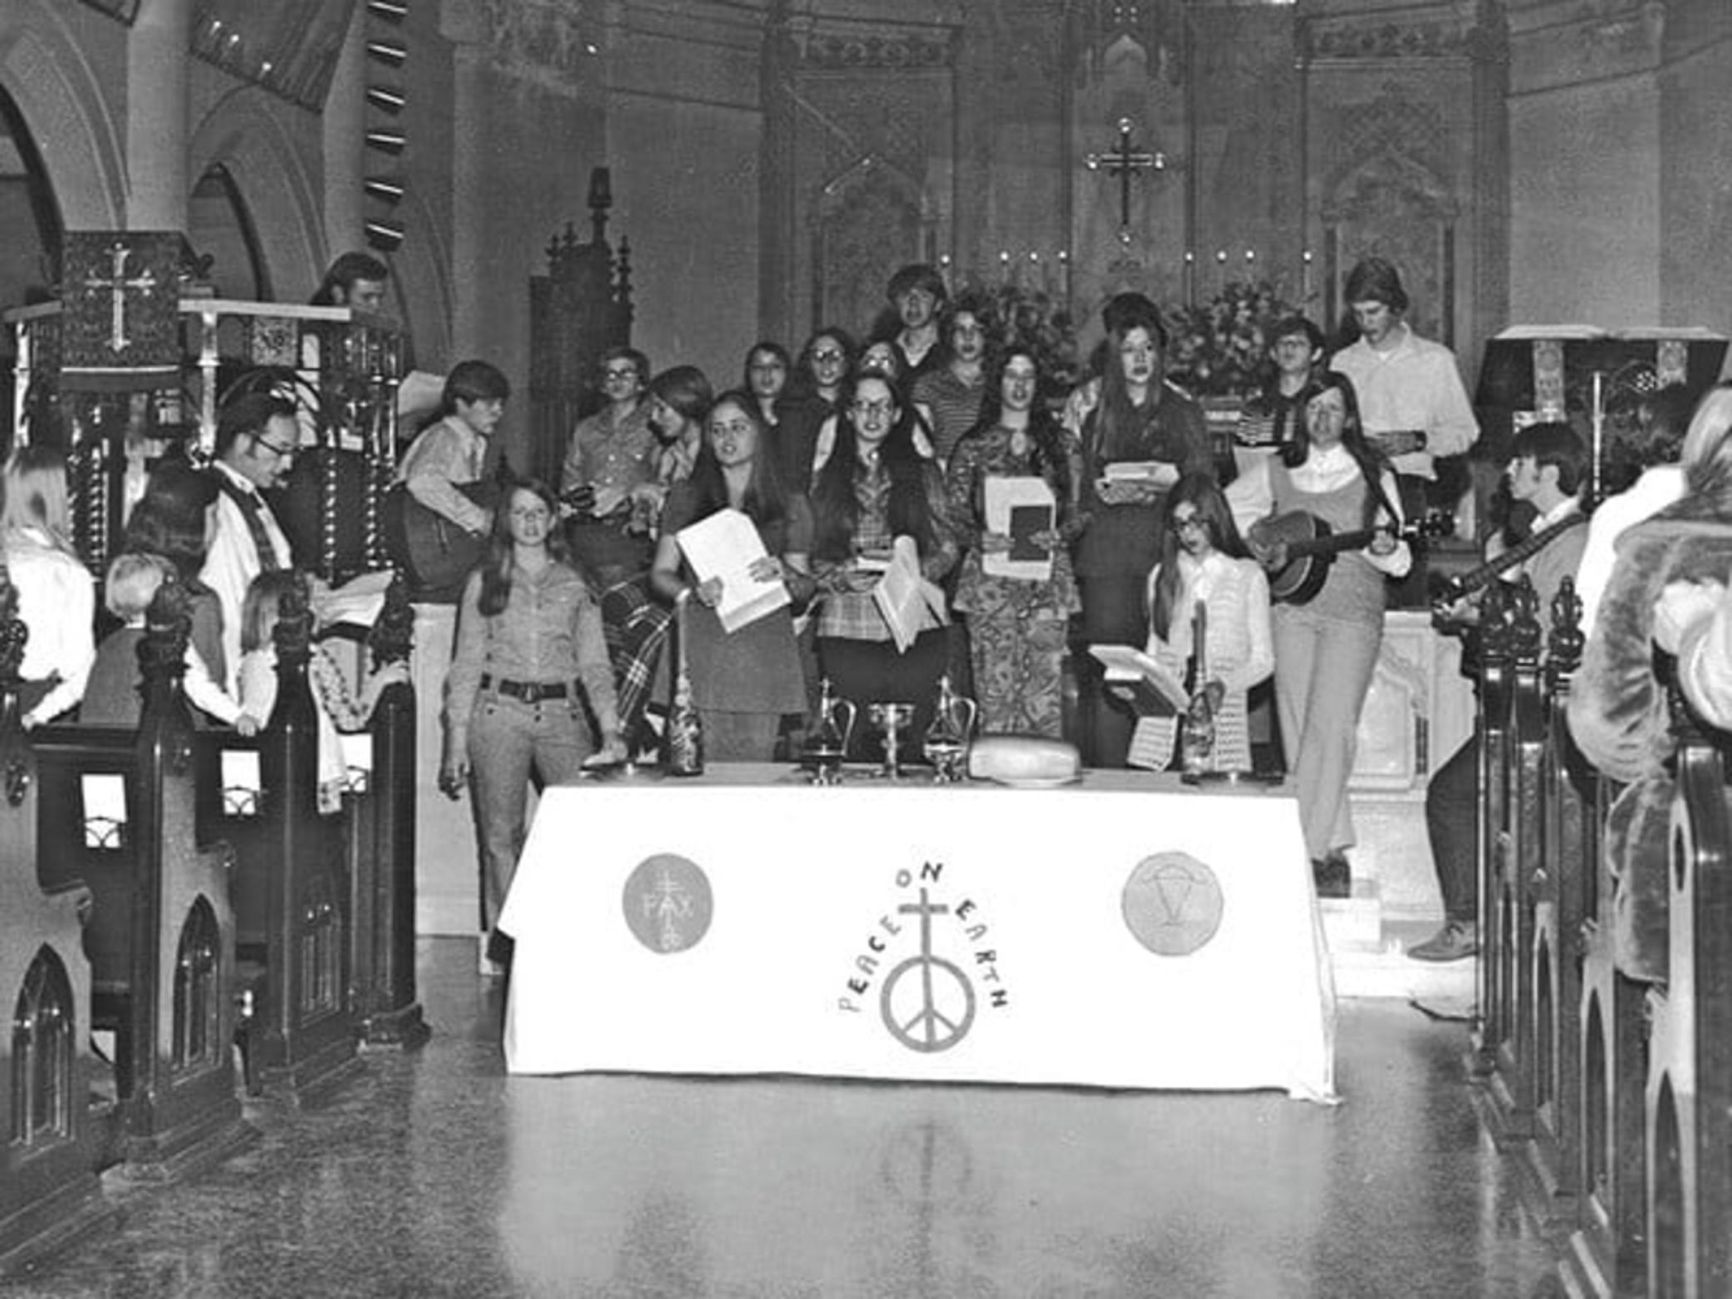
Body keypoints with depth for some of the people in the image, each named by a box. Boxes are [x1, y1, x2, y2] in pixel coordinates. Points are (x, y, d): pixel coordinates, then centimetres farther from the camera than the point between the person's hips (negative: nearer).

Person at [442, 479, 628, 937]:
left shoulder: (574, 586, 14)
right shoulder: (484, 582, 12)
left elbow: (595, 664, 9)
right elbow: (466, 664, 9)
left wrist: (610, 729, -5)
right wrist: (457, 741, 1)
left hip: (561, 714, 0)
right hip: (499, 712, 0)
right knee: (501, 834, -1)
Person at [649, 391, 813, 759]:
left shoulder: (788, 505, 13)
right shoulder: (686, 497, 12)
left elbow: (806, 590, 14)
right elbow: (660, 574, 10)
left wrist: (785, 574, -9)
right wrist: (694, 591, -10)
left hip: (764, 657, 0)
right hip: (701, 655, 0)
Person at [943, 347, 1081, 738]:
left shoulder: (1060, 445, 13)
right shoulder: (974, 446, 9)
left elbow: (1078, 510, 11)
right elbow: (955, 512, 6)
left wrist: (1057, 535, -9)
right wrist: (980, 538, -12)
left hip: (1048, 577, 1)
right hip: (989, 577, -1)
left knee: (1046, 689, -5)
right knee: (994, 687, -6)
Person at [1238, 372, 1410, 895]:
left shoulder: (1373, 474, 6)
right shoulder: (1278, 470, 12)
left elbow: (1398, 560, 6)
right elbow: (1224, 509, 22)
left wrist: (1385, 550, -16)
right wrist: (1254, 540, 6)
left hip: (1352, 612, -3)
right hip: (1292, 607, 3)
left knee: (1328, 729, -14)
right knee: (1297, 730, 1)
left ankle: (1308, 850, -14)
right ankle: (1334, 851, 9)